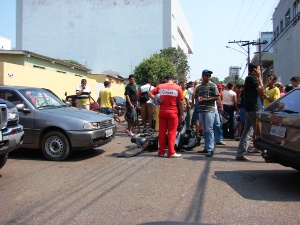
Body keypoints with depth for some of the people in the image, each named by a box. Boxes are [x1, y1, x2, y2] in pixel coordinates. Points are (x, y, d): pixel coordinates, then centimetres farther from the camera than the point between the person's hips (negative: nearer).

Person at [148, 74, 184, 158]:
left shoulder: (160, 86, 5)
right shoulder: (177, 88, -2)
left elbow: (150, 93, -2)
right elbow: (180, 103, -2)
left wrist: (156, 99, -2)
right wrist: (181, 115, 2)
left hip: (162, 112, 3)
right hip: (173, 112, -2)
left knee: (162, 132, 10)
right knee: (172, 133, 2)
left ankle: (161, 151, 16)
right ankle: (171, 152, 4)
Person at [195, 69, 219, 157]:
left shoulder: (213, 85, 1)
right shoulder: (199, 87, 16)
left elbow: (217, 97, -4)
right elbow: (196, 97, 22)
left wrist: (206, 99, -13)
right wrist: (198, 99, -2)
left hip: (210, 110, -5)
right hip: (201, 110, 5)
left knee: (209, 129, -10)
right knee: (204, 130, 9)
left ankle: (210, 149, -8)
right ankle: (206, 147, 16)